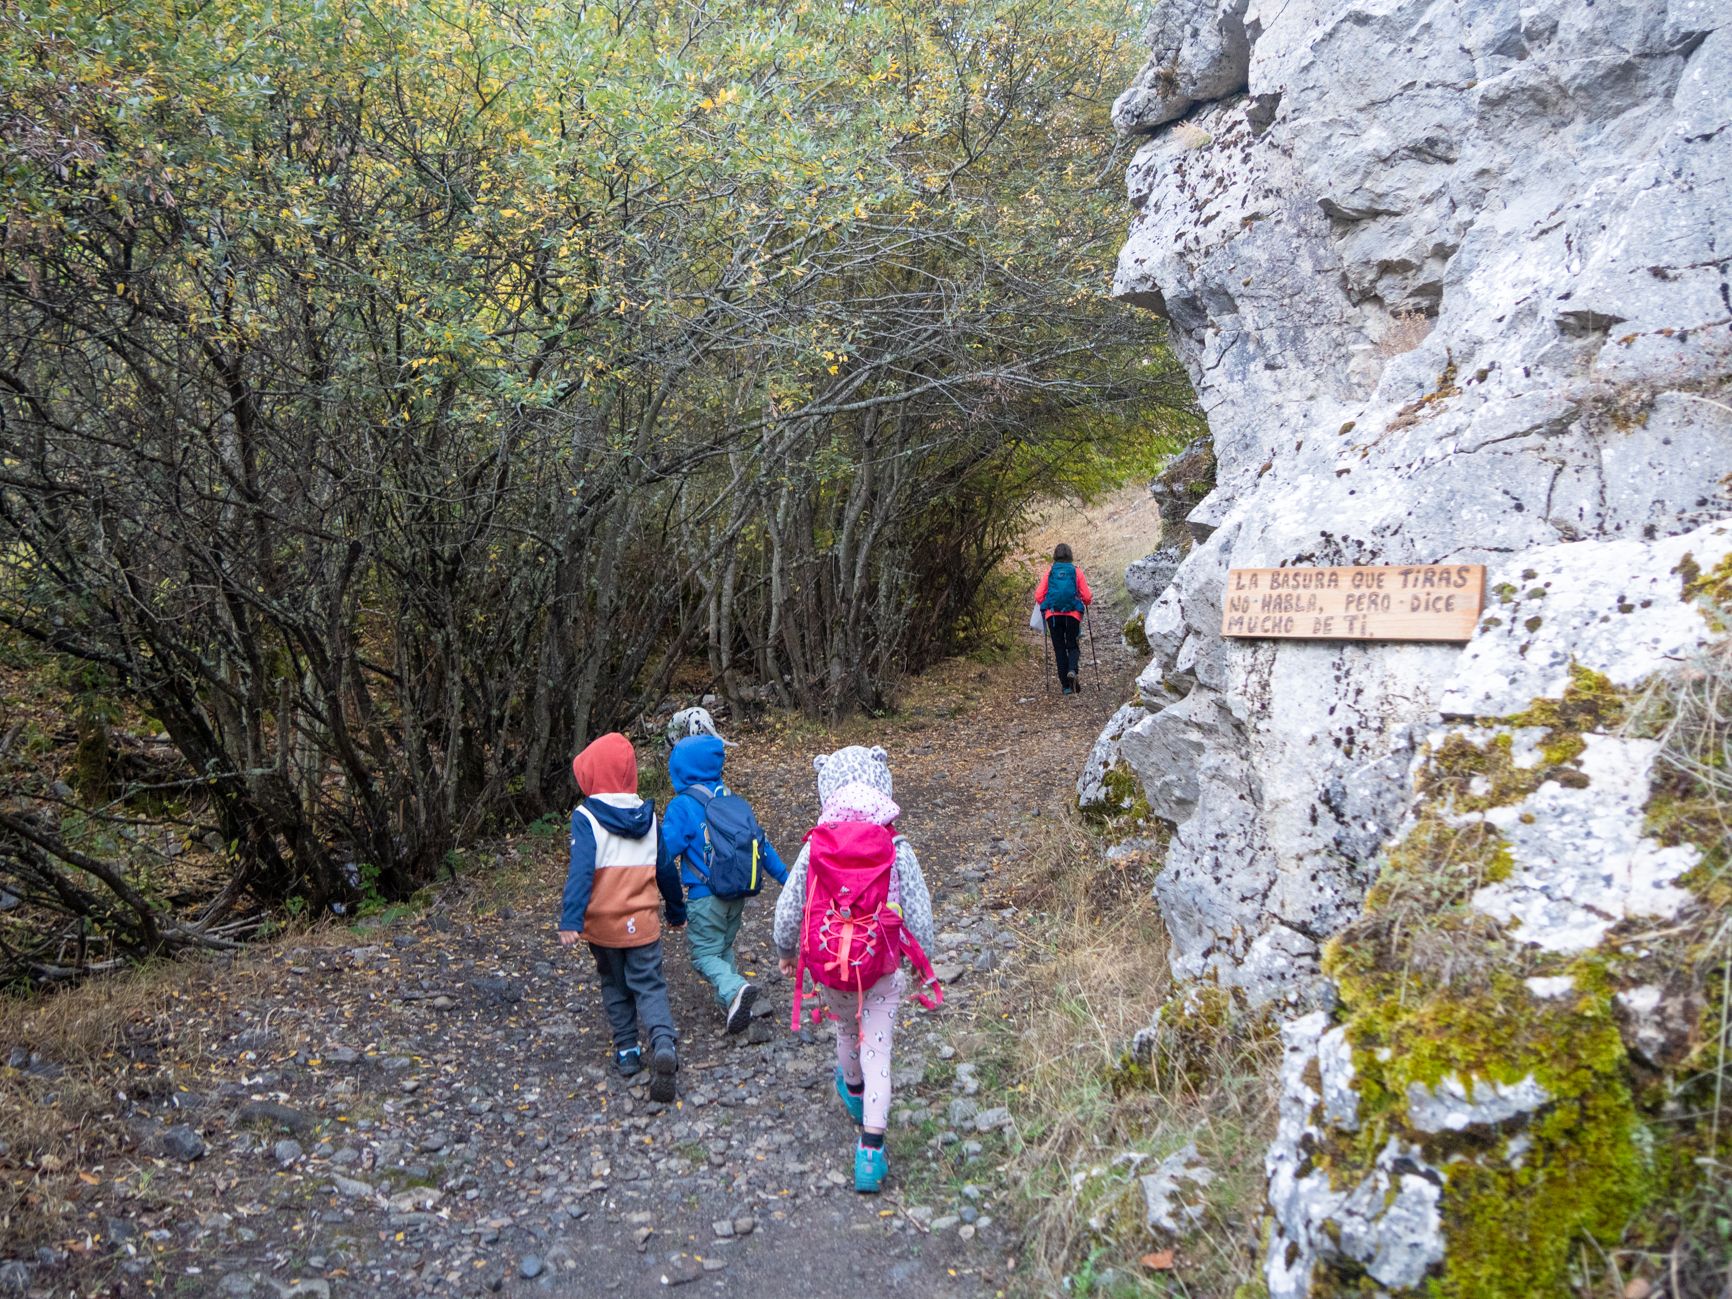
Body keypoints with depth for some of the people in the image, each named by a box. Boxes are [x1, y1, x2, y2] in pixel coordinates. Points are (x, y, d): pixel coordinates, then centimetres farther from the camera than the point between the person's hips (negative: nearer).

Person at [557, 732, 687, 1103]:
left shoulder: (586, 817, -11)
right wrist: (677, 910, 22)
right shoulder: (647, 815, 3)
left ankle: (627, 1051, 24)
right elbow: (665, 868, 10)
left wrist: (570, 920, -26)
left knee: (615, 986, 19)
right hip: (642, 922, 2)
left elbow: (581, 870, -22)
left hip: (602, 923, -2)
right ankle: (664, 1044, -21)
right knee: (649, 986, 3)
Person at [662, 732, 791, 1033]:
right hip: (738, 894, 6)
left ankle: (735, 989, -23)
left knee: (704, 954, 3)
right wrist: (785, 877, 18)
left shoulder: (683, 806, -12)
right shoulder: (735, 801, 7)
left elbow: (665, 850, -16)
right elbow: (761, 844, 11)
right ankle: (731, 1005, 19)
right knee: (725, 949, 22)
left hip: (705, 897, -6)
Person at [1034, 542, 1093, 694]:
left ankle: (1066, 686, 6)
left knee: (1059, 648, 8)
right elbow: (1087, 596, 0)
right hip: (1072, 614, -1)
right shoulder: (1076, 571, 4)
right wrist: (1087, 603, 22)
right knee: (1072, 646, 13)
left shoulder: (1050, 572, 6)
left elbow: (1038, 595, 1)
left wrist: (1046, 605, 21)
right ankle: (1072, 670, -18)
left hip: (1053, 615, 1)